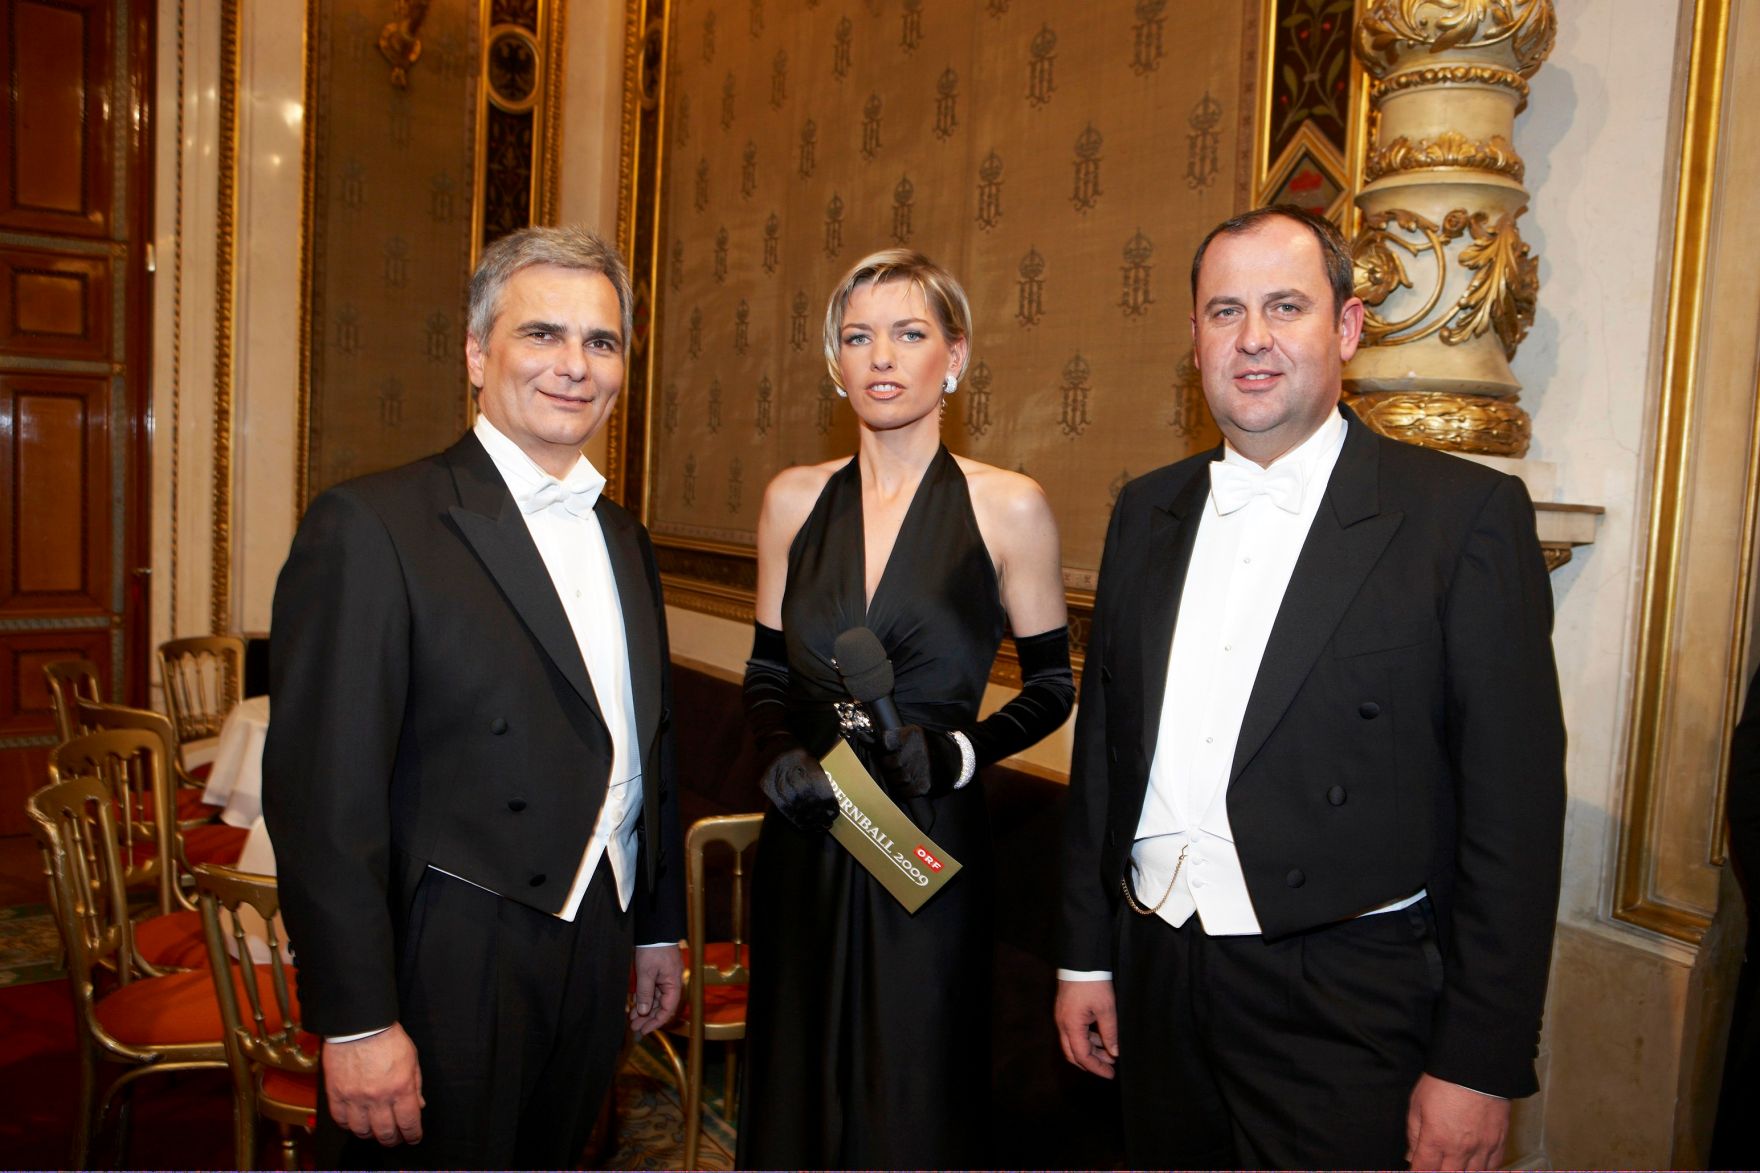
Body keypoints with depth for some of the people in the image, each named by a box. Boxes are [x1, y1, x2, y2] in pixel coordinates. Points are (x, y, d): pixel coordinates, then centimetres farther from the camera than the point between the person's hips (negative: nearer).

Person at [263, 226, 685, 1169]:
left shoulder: (623, 540, 8)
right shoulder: (369, 526, -14)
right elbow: (324, 796, -17)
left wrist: (659, 927, 15)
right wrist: (356, 1021, -17)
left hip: (593, 958, 7)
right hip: (444, 974, -6)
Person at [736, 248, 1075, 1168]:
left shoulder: (1007, 507, -5)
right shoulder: (795, 499, 4)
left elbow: (1050, 687, 1)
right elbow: (766, 673, 11)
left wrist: (957, 752, -15)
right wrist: (778, 754, -8)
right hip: (803, 845, 3)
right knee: (795, 1098, 17)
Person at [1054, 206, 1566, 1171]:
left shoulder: (1467, 514, -9)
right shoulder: (1146, 510, 6)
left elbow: (1514, 807, -10)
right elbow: (1102, 746, 9)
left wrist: (1480, 1065, -10)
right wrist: (1086, 956, 10)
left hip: (1345, 1011, -4)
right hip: (1158, 983, 5)